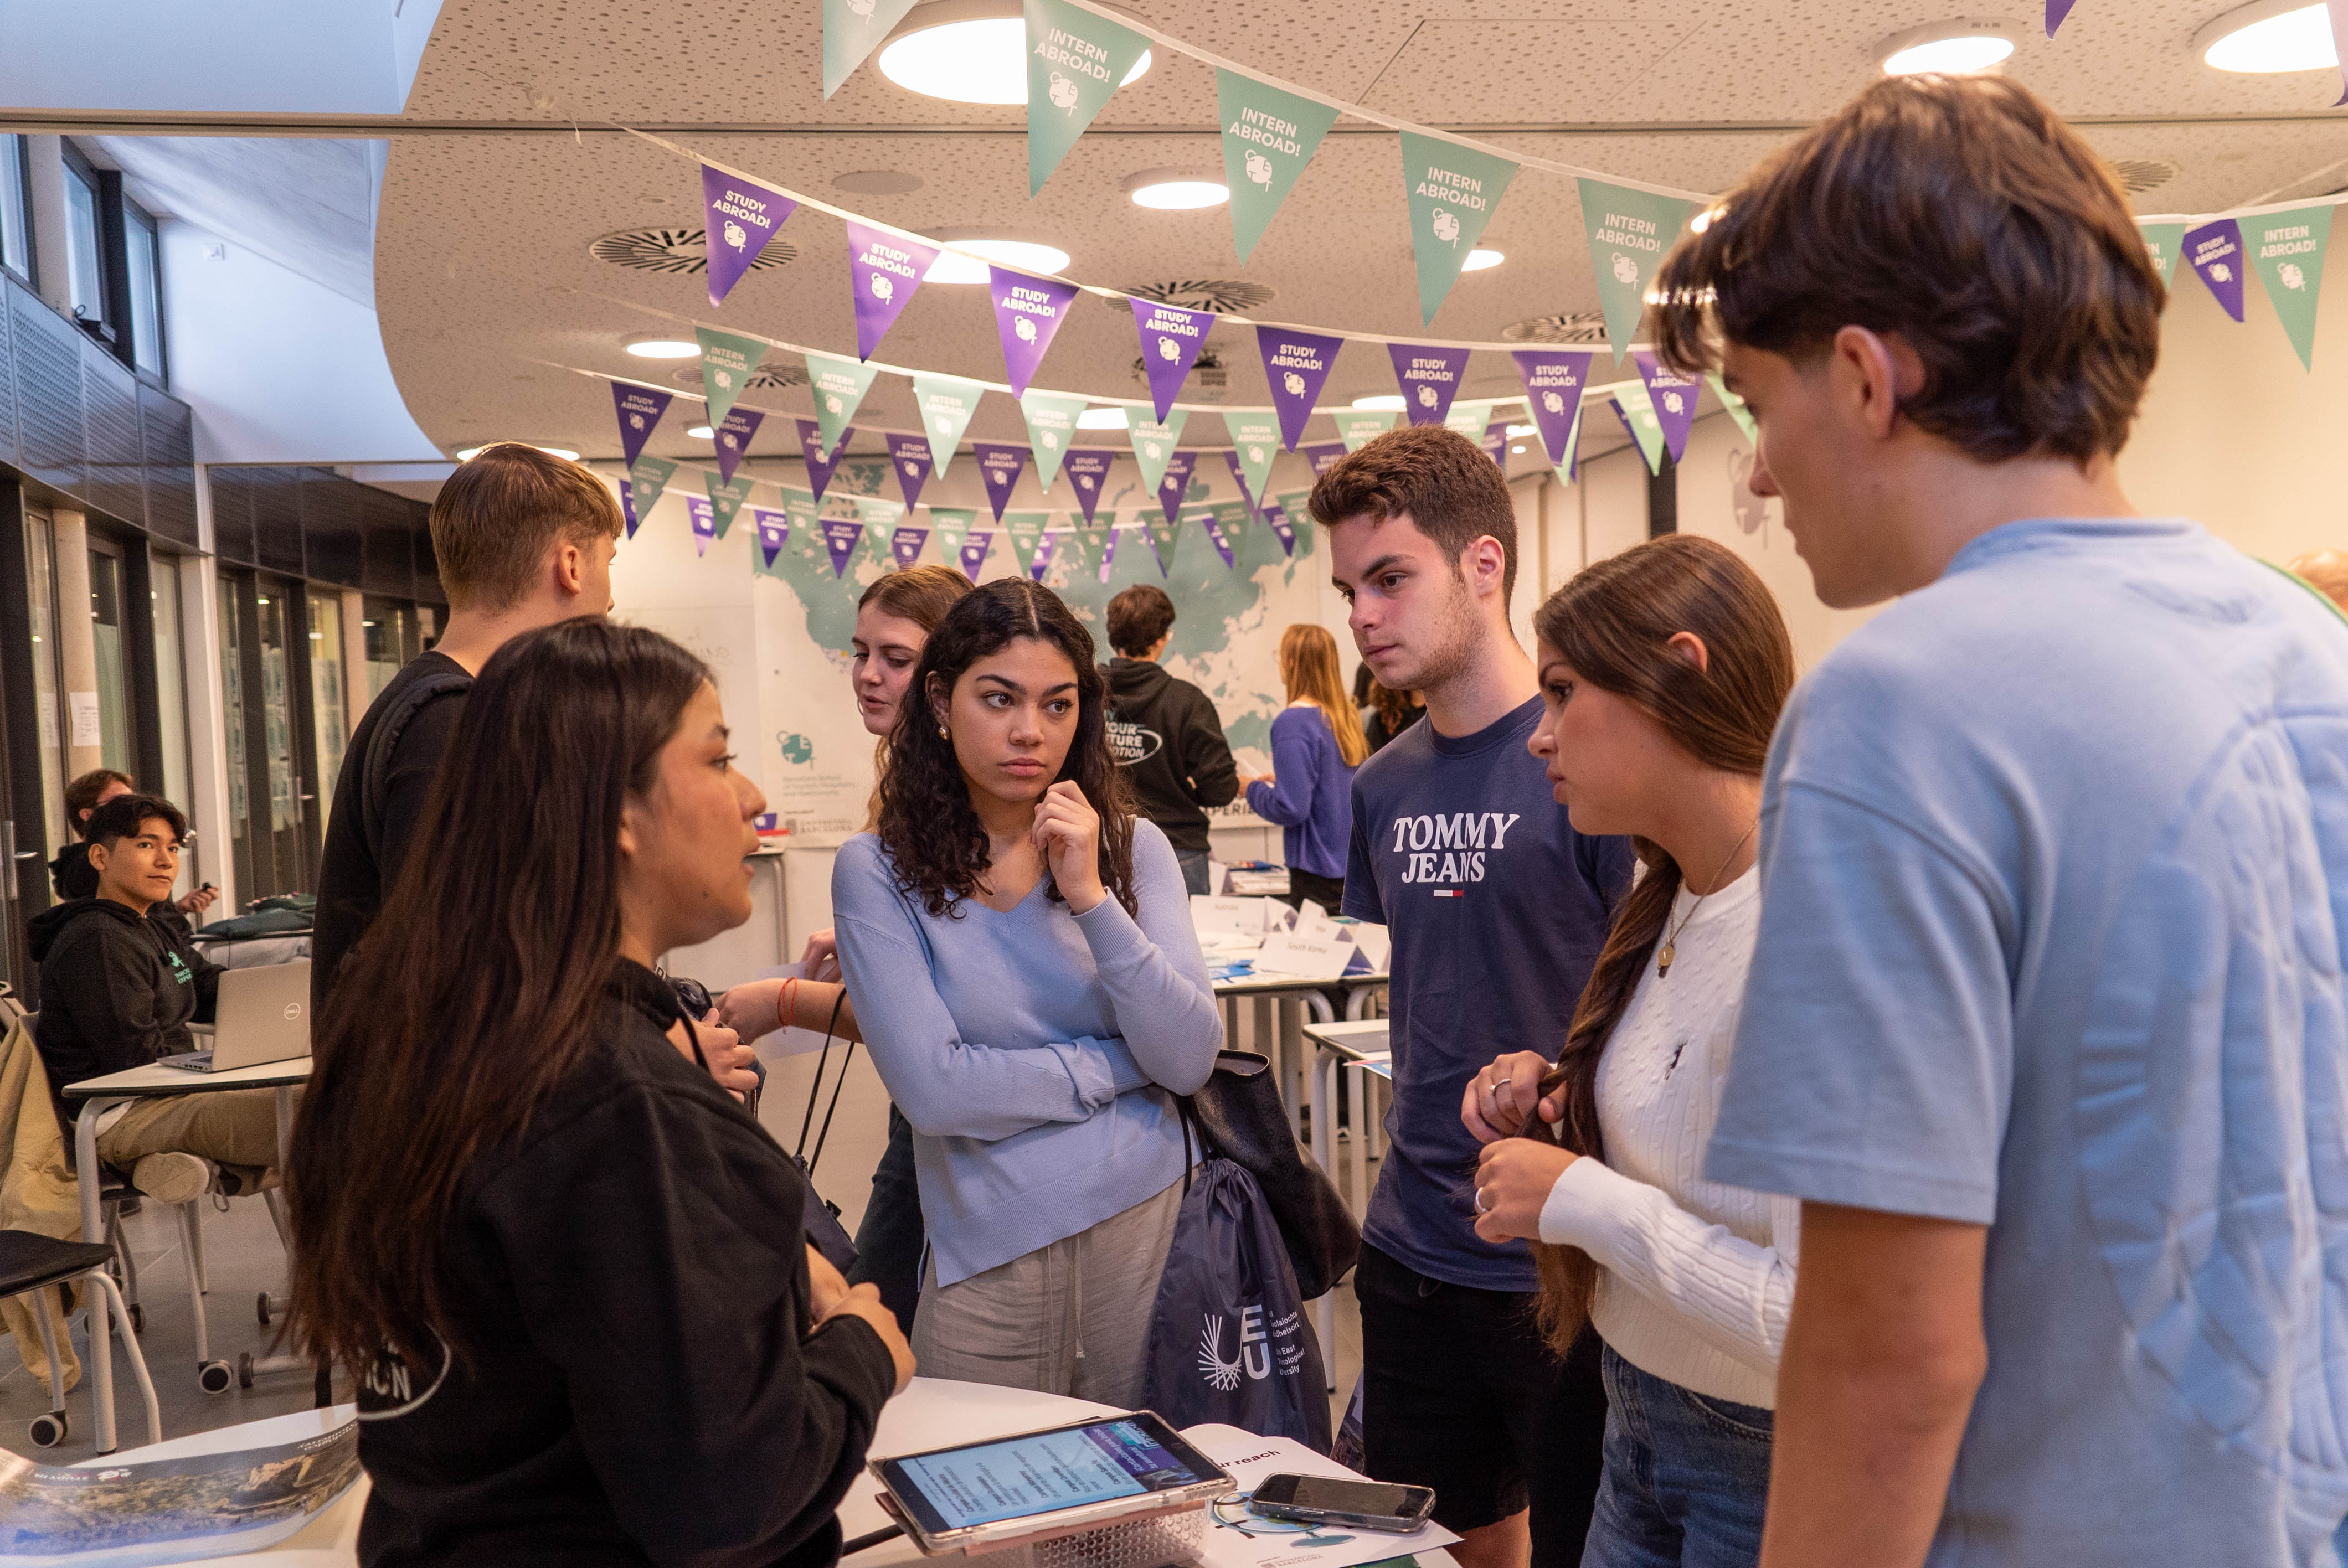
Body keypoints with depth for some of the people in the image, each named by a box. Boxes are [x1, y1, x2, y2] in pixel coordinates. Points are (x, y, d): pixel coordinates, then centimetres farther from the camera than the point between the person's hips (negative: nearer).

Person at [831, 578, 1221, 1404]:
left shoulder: (1131, 846, -1)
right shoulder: (878, 871, -8)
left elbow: (1191, 1060, -9)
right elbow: (933, 1090, -16)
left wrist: (1091, 897, -17)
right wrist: (1123, 1064, -7)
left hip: (1150, 1232, 2)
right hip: (991, 1263, -2)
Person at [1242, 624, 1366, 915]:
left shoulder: (1292, 722, -17)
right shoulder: (1346, 717, 7)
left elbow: (1291, 810, -20)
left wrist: (1252, 789, -2)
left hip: (1318, 873, -8)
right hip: (1356, 867, 8)